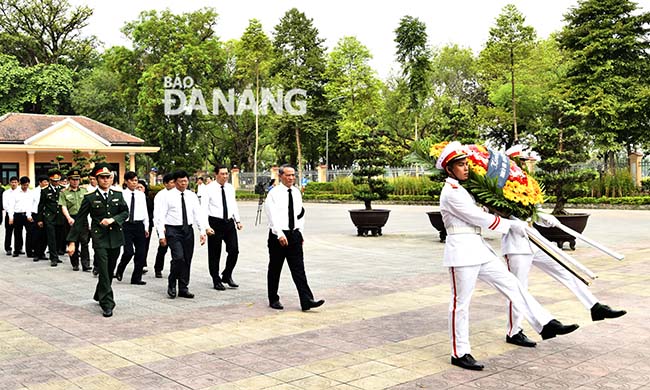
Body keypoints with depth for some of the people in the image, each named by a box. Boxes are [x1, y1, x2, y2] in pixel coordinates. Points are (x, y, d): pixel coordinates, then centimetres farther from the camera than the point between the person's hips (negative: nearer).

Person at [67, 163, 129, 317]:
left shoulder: (118, 196, 8)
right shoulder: (90, 198, -2)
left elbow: (125, 212, 7)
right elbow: (79, 220, -2)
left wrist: (113, 219, -13)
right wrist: (72, 241, -6)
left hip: (115, 238, 4)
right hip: (99, 239, -4)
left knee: (110, 271, 14)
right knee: (103, 271, -9)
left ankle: (100, 296, 36)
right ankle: (107, 304, -6)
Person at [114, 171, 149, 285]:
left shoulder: (141, 195, 11)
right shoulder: (121, 194, -1)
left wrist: (146, 227, 11)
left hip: (139, 225, 4)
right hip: (126, 225, -4)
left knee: (141, 253, 3)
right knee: (128, 251, -12)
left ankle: (136, 278, 14)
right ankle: (119, 271, 15)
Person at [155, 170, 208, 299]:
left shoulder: (192, 196, 9)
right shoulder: (168, 196, -3)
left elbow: (198, 214, 7)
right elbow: (160, 216, -4)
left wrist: (202, 231, -2)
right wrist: (161, 234, -11)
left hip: (188, 230, 5)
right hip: (173, 230, -4)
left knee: (187, 260, 7)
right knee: (178, 257, -17)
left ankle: (184, 289, 19)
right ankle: (171, 285, 4)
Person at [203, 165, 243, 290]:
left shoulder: (230, 188, 10)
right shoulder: (209, 188, -5)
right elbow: (204, 208, -9)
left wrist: (238, 220, 12)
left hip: (229, 222, 4)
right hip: (215, 223, -4)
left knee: (234, 250, -2)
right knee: (214, 253, 5)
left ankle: (227, 276, 18)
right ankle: (216, 281, 18)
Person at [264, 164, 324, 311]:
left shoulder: (297, 192, 10)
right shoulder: (274, 193, -8)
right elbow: (272, 216, -15)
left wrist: (300, 231, 14)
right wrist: (280, 235, -23)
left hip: (294, 235, 5)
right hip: (278, 235, -4)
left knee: (299, 269, -1)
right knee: (275, 269, 8)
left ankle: (306, 301, -6)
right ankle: (273, 300, 20)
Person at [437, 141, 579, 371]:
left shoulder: (461, 189, 16)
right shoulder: (451, 193, -14)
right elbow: (479, 218, -15)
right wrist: (510, 225, -7)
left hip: (478, 249, 10)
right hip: (461, 250, -9)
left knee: (511, 284, 5)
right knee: (461, 302, -1)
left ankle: (546, 325, 8)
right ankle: (459, 354, 9)